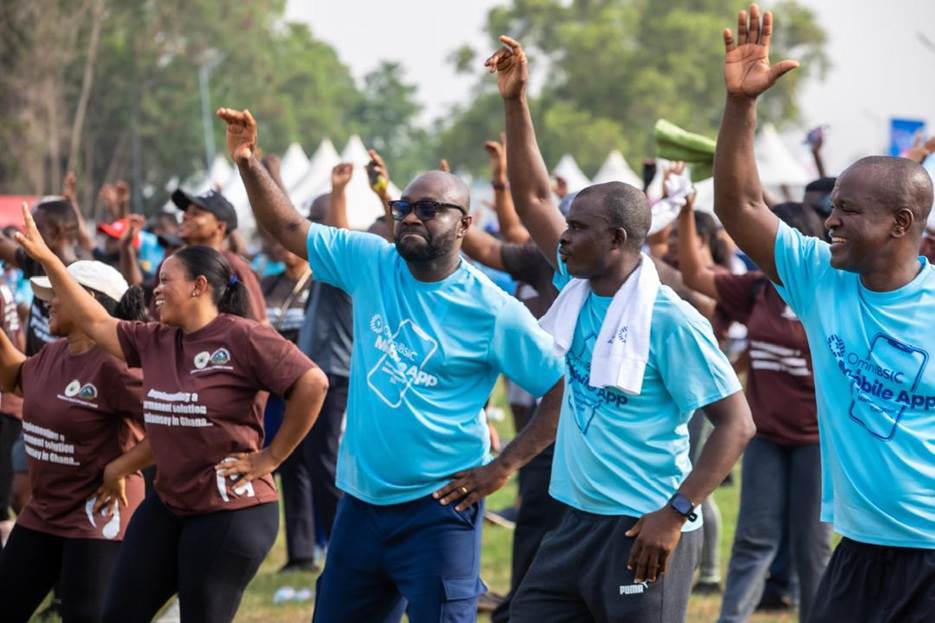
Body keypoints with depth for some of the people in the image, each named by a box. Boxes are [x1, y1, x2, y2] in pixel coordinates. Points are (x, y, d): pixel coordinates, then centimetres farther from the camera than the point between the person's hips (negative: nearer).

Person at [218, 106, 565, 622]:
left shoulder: (491, 311, -11)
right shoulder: (369, 262, 2)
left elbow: (566, 389, -10)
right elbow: (288, 228, 7)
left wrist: (504, 467, -13)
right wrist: (248, 161, -8)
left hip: (439, 509, -5)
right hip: (361, 502, 6)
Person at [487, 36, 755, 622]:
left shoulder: (669, 321, -16)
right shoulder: (580, 289, 6)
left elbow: (737, 423, -16)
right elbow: (533, 198, 12)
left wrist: (676, 514, -22)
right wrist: (515, 102, 3)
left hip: (646, 531, -8)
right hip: (581, 523, 8)